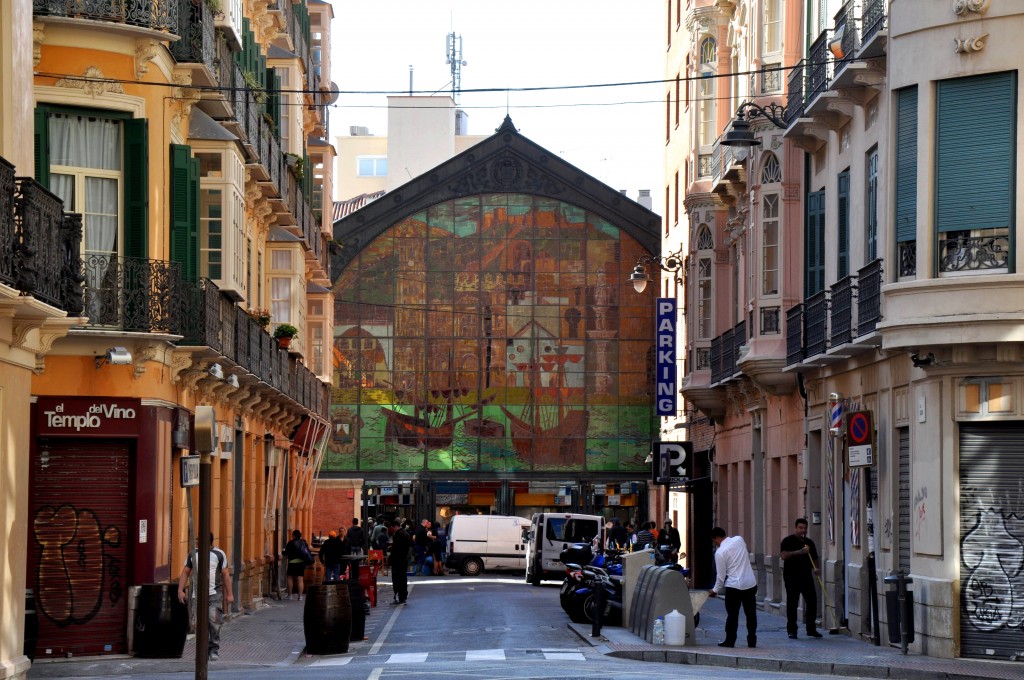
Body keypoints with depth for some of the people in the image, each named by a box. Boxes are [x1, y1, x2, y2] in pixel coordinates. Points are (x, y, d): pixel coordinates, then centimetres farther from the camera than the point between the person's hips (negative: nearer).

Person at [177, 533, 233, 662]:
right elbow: (185, 573, 12)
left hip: (214, 594, -3)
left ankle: (214, 650, -1)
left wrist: (229, 594, -1)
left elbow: (225, 574, 3)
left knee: (214, 622, -12)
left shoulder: (219, 554, 3)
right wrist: (180, 590, 0)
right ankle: (203, 651, 9)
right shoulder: (193, 554, 10)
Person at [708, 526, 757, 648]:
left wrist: (715, 590, 7)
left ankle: (730, 641, 8)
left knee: (732, 614, 5)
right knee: (751, 613, 10)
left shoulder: (720, 552, -11)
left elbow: (721, 575, -7)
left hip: (734, 586, -5)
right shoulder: (739, 540, 2)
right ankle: (752, 641, 12)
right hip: (750, 583, 5)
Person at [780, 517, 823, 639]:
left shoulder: (809, 542, 15)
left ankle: (811, 629, 13)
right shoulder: (788, 541, -3)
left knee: (812, 601, 3)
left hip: (806, 577, 5)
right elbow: (784, 555, -16)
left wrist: (815, 568, 1)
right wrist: (800, 552, -21)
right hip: (792, 577, -5)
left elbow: (814, 558, 22)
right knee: (792, 603, -2)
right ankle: (791, 630, 2)